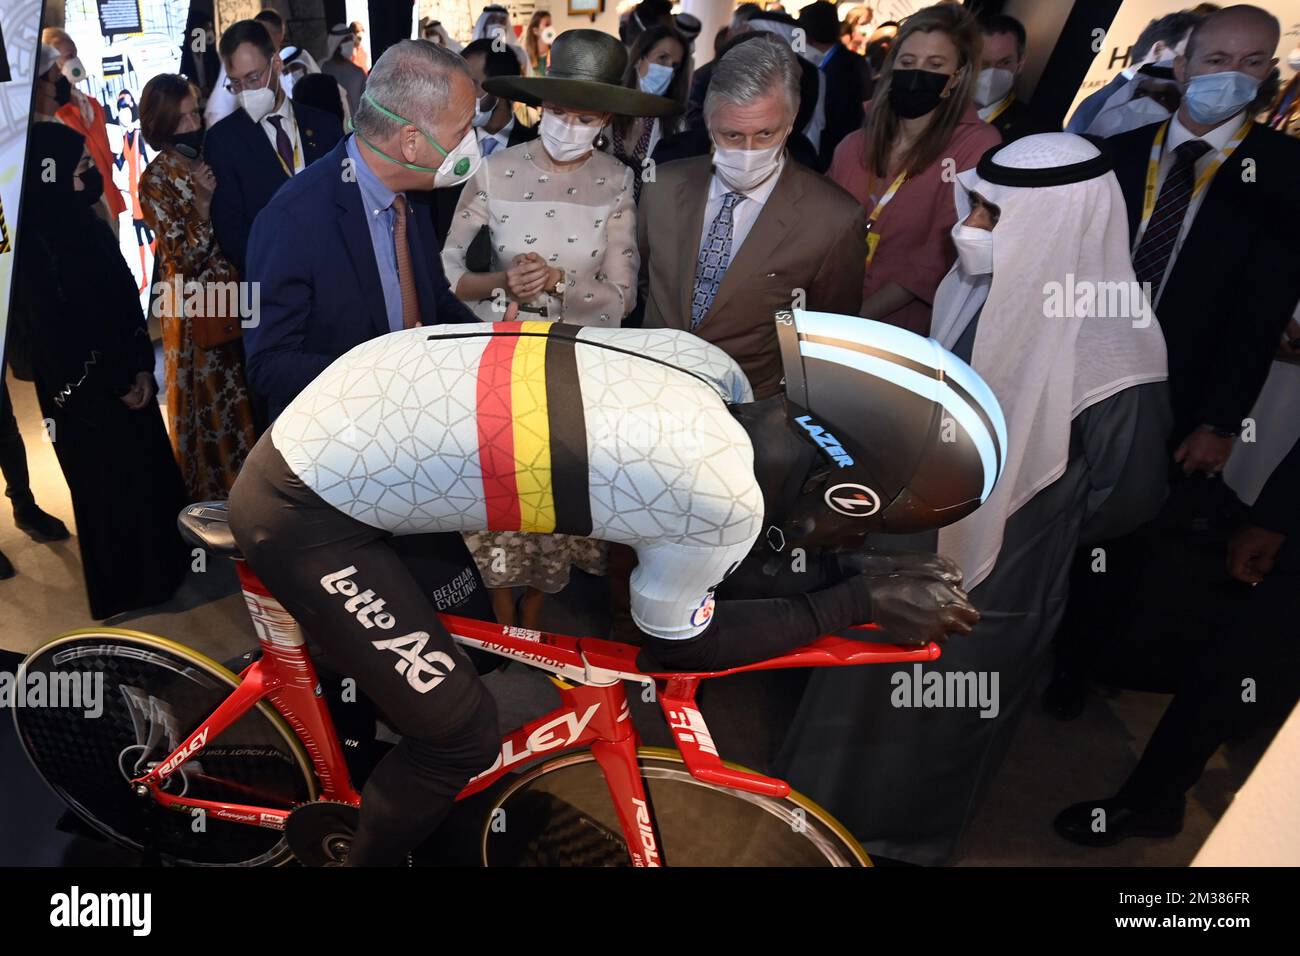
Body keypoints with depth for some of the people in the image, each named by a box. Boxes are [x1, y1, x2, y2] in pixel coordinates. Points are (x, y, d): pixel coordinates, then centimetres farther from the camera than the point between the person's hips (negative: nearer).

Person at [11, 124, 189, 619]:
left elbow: (126, 297, 5)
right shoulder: (32, 244, -19)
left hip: (125, 379, 7)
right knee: (109, 488, 7)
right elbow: (52, 334, -17)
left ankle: (162, 568, 35)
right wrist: (117, 386, -11)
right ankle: (124, 589, 25)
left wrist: (142, 366, -4)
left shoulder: (84, 223, 5)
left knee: (150, 470, 16)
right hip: (84, 395, -7)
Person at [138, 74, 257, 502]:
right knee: (208, 399, 6)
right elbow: (186, 258, -16)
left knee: (241, 394, 14)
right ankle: (213, 492, 22)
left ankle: (244, 483, 30)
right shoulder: (157, 180, -12)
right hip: (196, 307, -6)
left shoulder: (208, 159, 6)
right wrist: (202, 203, -24)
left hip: (232, 295, 6)